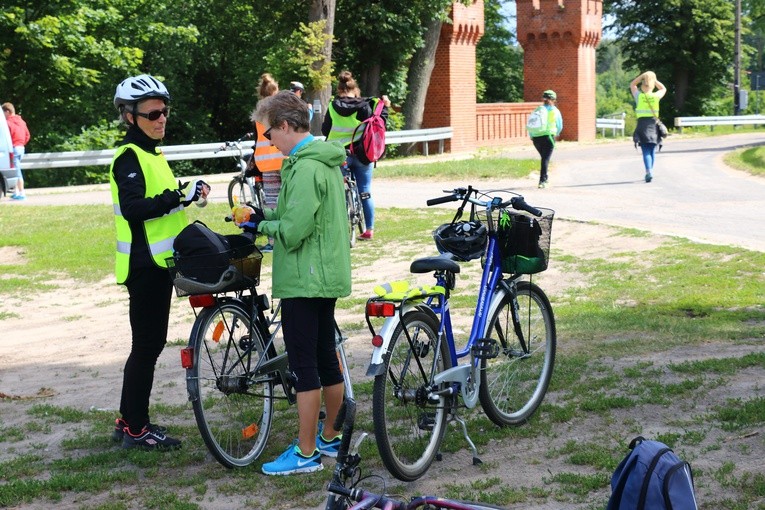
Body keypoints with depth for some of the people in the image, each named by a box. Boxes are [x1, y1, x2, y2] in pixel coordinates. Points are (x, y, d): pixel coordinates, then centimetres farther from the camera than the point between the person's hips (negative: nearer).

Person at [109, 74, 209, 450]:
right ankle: (135, 429, 4)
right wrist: (178, 196, -34)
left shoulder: (150, 153, 16)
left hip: (158, 261, 10)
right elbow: (133, 209, -29)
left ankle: (129, 420, 24)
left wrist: (189, 193, 13)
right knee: (146, 345, -4)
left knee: (150, 344, 14)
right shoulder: (130, 157, -15)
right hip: (144, 264, -10)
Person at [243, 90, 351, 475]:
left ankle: (305, 453, 2)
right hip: (328, 275, 10)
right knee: (327, 360, 17)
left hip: (303, 281, -10)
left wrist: (263, 226, -5)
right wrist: (268, 217, 9)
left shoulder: (304, 168, -20)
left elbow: (293, 230, -23)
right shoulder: (326, 161, 12)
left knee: (304, 366, -4)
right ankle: (329, 437, 28)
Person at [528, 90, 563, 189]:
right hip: (548, 136, -4)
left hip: (536, 138, 4)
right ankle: (542, 181, -15)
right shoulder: (555, 111, 3)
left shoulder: (538, 110, 9)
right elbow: (560, 126, 9)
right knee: (546, 159, -4)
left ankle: (544, 179, 25)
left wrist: (531, 136, 16)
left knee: (544, 158, 21)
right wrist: (556, 134, 29)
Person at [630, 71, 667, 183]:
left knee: (646, 151, -7)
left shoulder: (639, 96, 0)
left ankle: (649, 172, -24)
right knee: (652, 151, 14)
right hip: (653, 124, 2)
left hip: (642, 124, -2)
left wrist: (642, 76, 10)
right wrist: (654, 80, 15)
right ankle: (649, 172, 22)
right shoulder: (656, 96, 2)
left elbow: (632, 84, 18)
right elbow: (663, 89, 24)